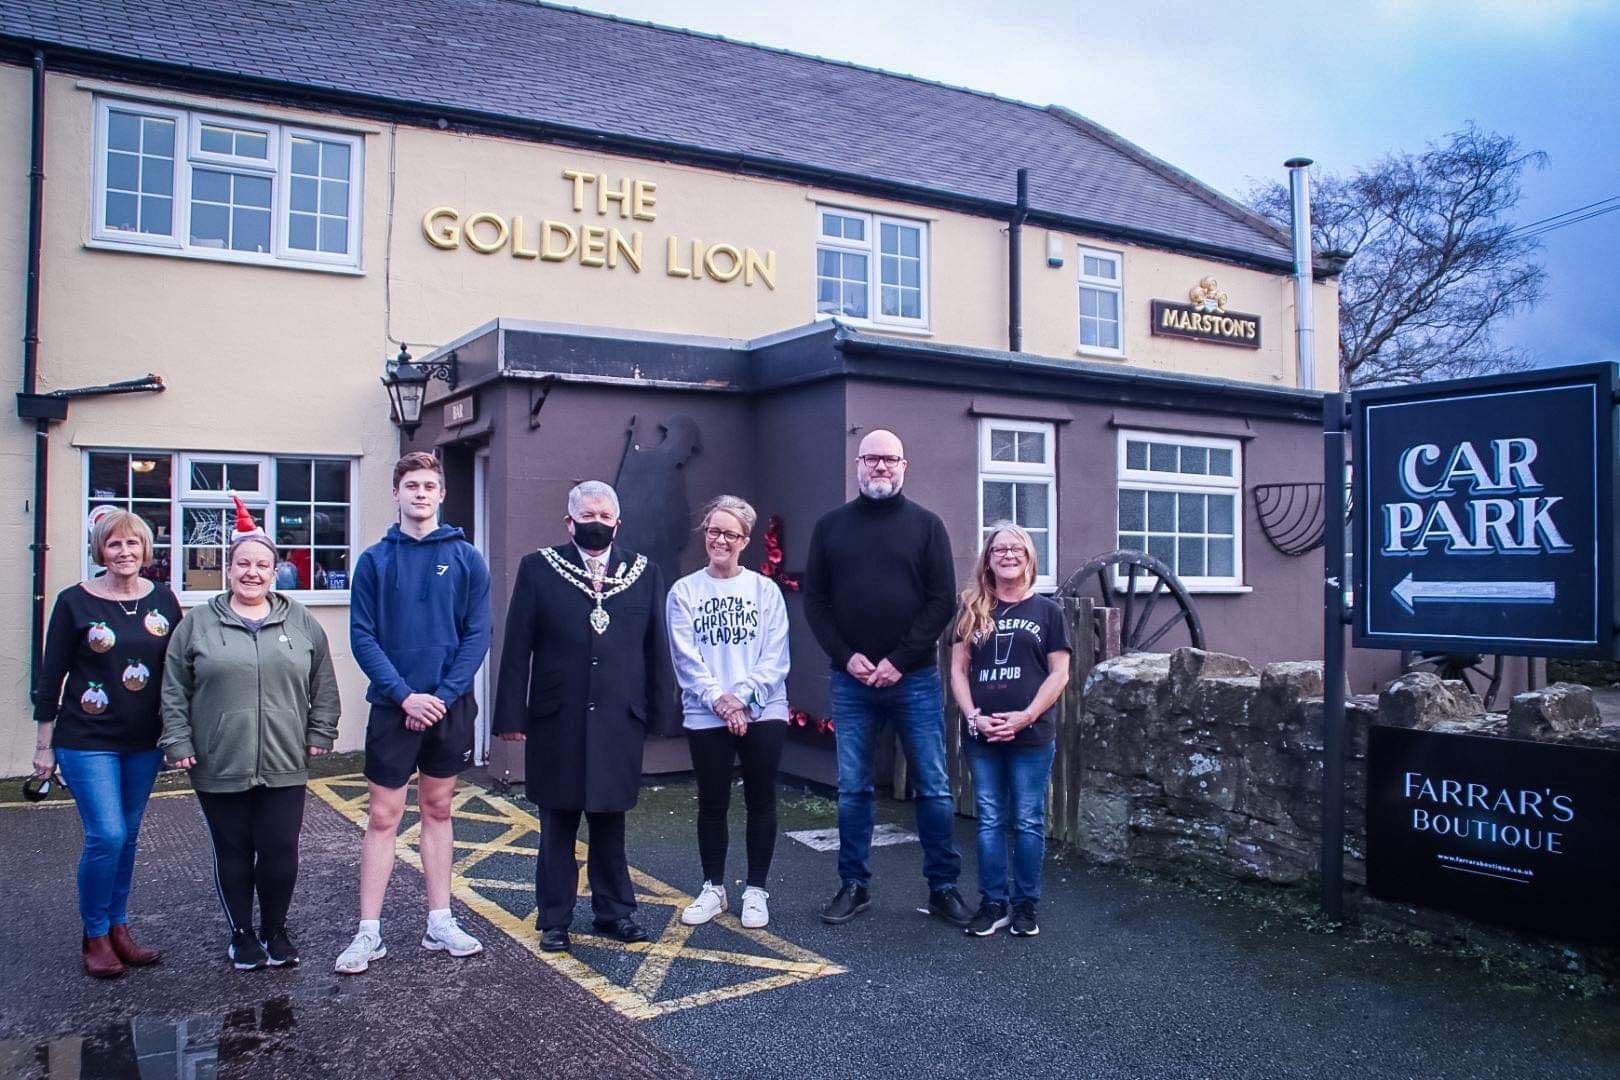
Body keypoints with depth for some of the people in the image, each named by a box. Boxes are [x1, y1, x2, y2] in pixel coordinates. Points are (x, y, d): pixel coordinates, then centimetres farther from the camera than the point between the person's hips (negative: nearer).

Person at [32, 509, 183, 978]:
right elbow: (51, 675, -2)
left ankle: (118, 929, 25)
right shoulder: (75, 602, -7)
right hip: (88, 741, -4)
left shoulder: (163, 600, 2)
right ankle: (94, 937, 10)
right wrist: (44, 745, -1)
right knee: (106, 836, -9)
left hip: (144, 741, 4)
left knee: (128, 836, 11)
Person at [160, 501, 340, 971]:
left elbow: (323, 686, 10)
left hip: (284, 766, 1)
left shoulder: (301, 622, 5)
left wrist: (319, 734, 6)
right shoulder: (198, 623, 2)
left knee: (280, 852, 4)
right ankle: (242, 935, 27)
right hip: (219, 768, 0)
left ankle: (275, 931, 24)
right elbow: (174, 690, 4)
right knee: (233, 853, 10)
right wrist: (179, 743, -1)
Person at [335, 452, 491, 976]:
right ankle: (369, 932, 11)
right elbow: (362, 637, -4)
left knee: (437, 809, 12)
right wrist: (405, 695, -14)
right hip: (393, 707, -1)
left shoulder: (466, 558, 1)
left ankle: (439, 923, 20)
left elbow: (477, 634, -3)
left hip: (450, 707, 1)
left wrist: (443, 696, -13)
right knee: (382, 817, 3)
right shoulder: (374, 560, 0)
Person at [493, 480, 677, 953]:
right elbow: (516, 647, -1)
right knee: (557, 826, 9)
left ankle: (615, 910, 26)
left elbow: (656, 648, 6)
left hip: (619, 720, 1)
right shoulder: (538, 569, 1)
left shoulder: (644, 573, 6)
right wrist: (512, 715, -6)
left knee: (610, 822, 13)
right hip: (556, 720, -1)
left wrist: (661, 714, 3)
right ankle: (554, 919, 22)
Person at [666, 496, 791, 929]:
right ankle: (713, 889, 24)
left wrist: (743, 697, -15)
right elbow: (686, 658, -4)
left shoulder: (765, 590, 1)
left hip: (762, 713, 0)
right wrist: (719, 700, -15)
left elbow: (775, 656, -4)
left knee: (761, 801, 7)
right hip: (707, 716, 0)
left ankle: (756, 891, 20)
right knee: (712, 803, 10)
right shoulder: (684, 592, 1)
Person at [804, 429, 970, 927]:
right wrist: (847, 656, -8)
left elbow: (942, 601, -2)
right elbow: (814, 601, 6)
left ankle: (943, 887, 15)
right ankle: (854, 885, 19)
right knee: (852, 789, 7)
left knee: (934, 788, 4)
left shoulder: (926, 525, 3)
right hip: (851, 679, 1)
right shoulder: (831, 527, 8)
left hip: (914, 678, -1)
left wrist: (900, 660, -10)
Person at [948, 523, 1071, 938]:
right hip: (981, 735, 2)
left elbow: (1059, 674, 0)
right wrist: (974, 716, -8)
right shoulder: (973, 611, 9)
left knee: (1028, 822, 5)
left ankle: (1026, 905, 16)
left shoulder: (1046, 610, 4)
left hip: (1032, 734, -1)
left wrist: (1026, 716, -11)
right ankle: (992, 904, 16)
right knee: (990, 820, 7)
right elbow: (958, 670, 7)